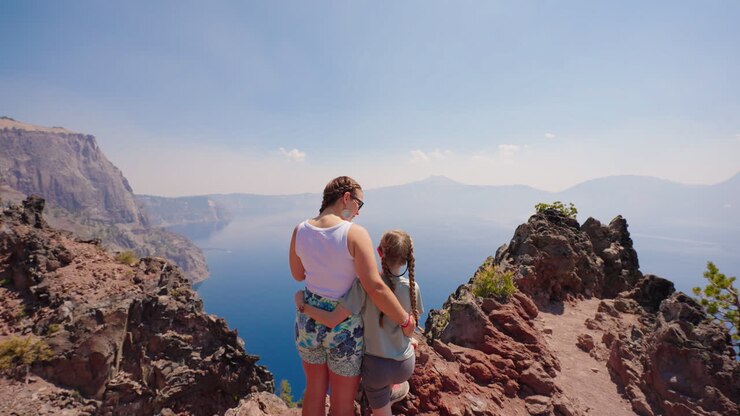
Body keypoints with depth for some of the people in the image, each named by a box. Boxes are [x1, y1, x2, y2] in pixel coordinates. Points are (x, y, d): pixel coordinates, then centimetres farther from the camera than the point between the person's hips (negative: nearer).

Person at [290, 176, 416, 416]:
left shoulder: (300, 230, -9)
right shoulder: (355, 233, -24)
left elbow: (298, 275, 5)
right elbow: (375, 288, -27)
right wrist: (405, 321, -14)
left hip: (308, 321, 5)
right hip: (344, 329, -4)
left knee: (314, 392, 27)